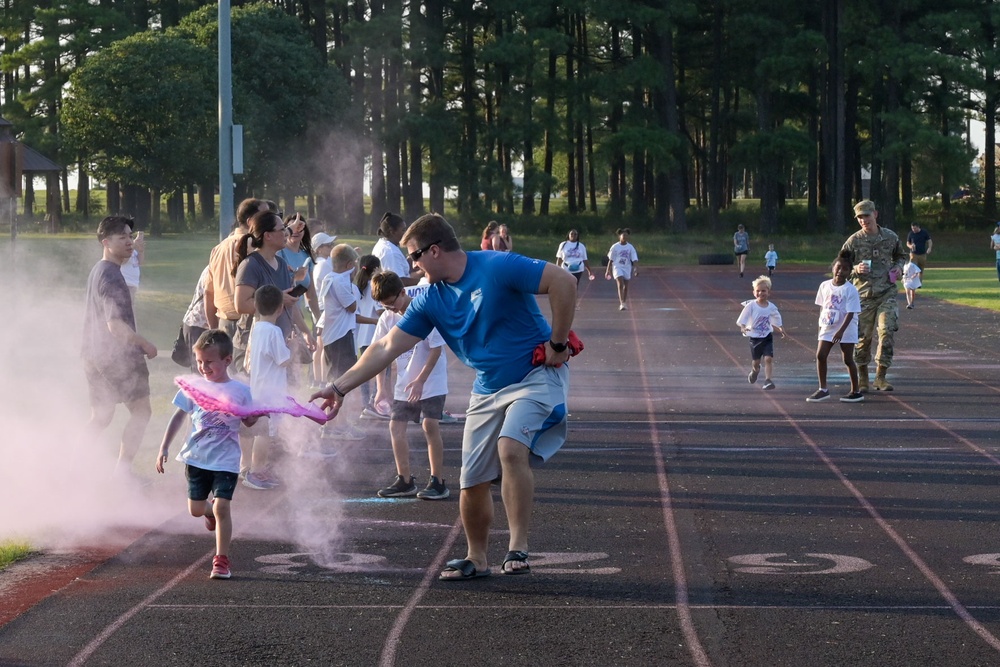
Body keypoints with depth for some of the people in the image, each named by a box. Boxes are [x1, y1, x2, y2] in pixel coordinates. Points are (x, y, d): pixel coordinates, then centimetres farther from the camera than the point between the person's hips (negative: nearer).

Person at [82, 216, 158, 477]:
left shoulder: (97, 271, 12)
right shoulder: (112, 277, -19)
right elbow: (116, 325, -25)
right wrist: (145, 345, -14)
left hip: (95, 355, 9)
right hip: (117, 355, -9)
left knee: (100, 417, 17)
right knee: (141, 411, 0)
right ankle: (122, 470, -1)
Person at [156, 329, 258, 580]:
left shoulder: (240, 391, -5)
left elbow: (249, 422, 5)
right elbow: (178, 417, 8)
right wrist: (164, 448, 6)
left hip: (226, 461, -3)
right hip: (196, 458, 3)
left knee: (222, 507, -14)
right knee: (196, 509, 10)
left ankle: (222, 560, -4)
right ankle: (211, 512, 47)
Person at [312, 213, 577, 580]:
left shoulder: (498, 267, -18)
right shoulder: (430, 300, 1)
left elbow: (563, 281, -22)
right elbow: (387, 347, 3)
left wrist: (557, 343, -18)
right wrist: (339, 387, -2)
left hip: (536, 375, -7)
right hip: (487, 390, 7)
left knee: (510, 447, -30)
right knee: (473, 481, 3)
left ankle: (518, 547, -23)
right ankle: (477, 558, 25)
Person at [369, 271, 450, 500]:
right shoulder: (387, 318, -2)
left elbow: (436, 349, -17)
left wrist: (420, 381, -20)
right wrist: (381, 384, -5)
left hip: (432, 381, -6)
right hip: (404, 383, 6)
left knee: (430, 425, -15)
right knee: (396, 426, 2)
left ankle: (438, 482, -9)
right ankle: (404, 481, 13)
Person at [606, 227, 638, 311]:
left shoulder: (630, 247, 0)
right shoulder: (615, 247, -3)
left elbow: (634, 259, -5)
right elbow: (611, 260, 4)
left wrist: (636, 269, -18)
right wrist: (608, 270, 5)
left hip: (627, 268, 3)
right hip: (617, 267, -3)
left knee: (625, 286, 10)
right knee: (620, 284, -19)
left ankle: (624, 303, 24)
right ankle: (622, 303, -25)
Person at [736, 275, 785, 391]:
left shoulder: (771, 307, -3)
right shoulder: (751, 306, -11)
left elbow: (774, 323, 12)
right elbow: (742, 321, -12)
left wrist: (780, 329, -2)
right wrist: (743, 328, -30)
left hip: (767, 337, 1)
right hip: (754, 337, -1)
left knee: (768, 358, -15)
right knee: (756, 361, 12)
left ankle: (767, 380, -15)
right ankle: (754, 371, 46)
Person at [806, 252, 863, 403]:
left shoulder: (850, 290, -14)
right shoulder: (825, 286, 1)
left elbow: (850, 313, -18)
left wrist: (841, 331, -25)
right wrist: (821, 325, 10)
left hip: (846, 329, -5)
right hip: (828, 328, 5)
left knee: (848, 359, 0)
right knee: (820, 355, -3)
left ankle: (856, 391, 12)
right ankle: (823, 389, 7)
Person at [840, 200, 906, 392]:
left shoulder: (890, 237, 6)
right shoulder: (853, 241, 0)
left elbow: (900, 255, 25)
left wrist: (898, 267, 3)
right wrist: (856, 270, -15)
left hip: (887, 292, 1)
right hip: (863, 294, -1)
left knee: (886, 331, -12)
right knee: (863, 336, 3)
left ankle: (881, 376, -4)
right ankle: (862, 378, 19)